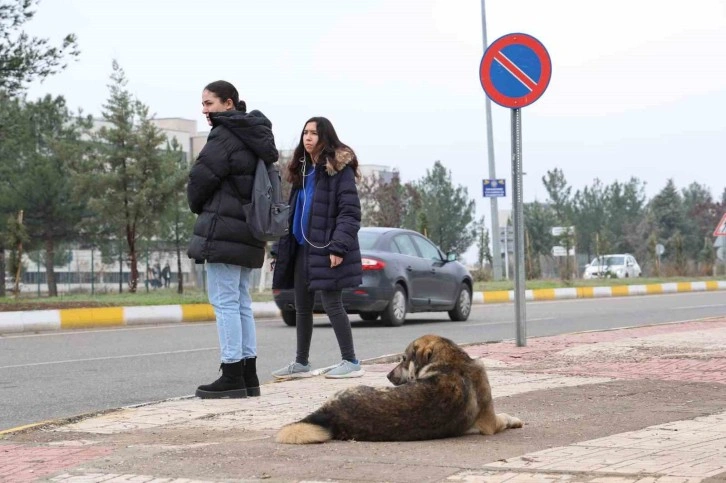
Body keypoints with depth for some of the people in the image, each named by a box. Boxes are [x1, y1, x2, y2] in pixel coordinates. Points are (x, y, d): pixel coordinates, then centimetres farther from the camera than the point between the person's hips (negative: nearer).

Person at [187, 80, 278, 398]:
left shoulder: (224, 136, -13)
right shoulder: (254, 137, 16)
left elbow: (201, 178, -14)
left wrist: (197, 206, 8)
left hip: (223, 228, -9)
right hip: (249, 231, 9)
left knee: (224, 301, -6)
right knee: (241, 302, 12)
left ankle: (232, 376, -6)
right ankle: (248, 375, 14)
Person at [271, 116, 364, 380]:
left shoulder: (339, 169, -9)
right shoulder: (302, 169, 16)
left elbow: (350, 212, -15)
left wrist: (339, 247, -23)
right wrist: (284, 245, 13)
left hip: (325, 249, -8)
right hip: (302, 248, 8)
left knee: (332, 304, -6)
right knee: (302, 307, 11)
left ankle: (350, 361, 2)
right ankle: (301, 362, 20)